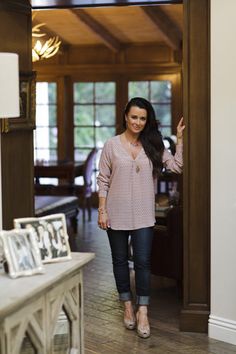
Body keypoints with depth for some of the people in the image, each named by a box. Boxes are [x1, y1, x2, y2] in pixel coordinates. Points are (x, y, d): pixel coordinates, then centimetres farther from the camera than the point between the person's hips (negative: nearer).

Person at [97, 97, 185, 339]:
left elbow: (176, 167, -6)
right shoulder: (112, 145, -3)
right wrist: (102, 211, -6)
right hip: (117, 214, 0)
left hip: (143, 215, 0)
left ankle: (142, 312, 4)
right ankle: (128, 307, 25)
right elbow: (103, 180, -2)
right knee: (120, 260, 11)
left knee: (142, 262, -3)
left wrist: (180, 139, -12)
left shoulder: (153, 145, 2)